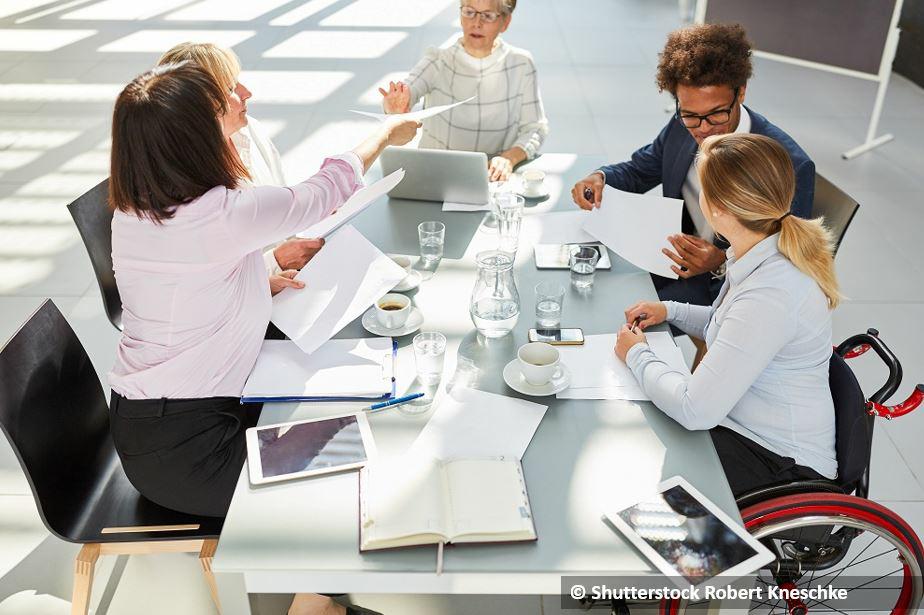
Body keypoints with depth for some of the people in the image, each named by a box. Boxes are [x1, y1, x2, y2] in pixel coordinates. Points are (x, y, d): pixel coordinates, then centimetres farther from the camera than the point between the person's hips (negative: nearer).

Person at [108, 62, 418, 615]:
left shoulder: (130, 213, -1)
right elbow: (323, 192, -11)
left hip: (142, 422, 8)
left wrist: (263, 285, 5)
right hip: (180, 450, -8)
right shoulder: (224, 216, -26)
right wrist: (385, 134, 6)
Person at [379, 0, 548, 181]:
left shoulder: (520, 64, -1)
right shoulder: (437, 61, -4)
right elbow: (408, 90, -23)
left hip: (495, 178, 3)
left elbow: (535, 128, 1)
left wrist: (510, 157, -19)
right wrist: (395, 107, -47)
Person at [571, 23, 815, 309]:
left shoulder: (791, 166, -24)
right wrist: (600, 177, -10)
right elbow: (639, 170, 12)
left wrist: (722, 263, -33)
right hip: (674, 255, 6)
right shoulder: (682, 127, -6)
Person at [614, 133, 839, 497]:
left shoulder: (770, 295, -33)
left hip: (780, 464, -9)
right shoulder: (766, 254, -2)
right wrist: (671, 311, 6)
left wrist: (637, 355, -15)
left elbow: (695, 411, -31)